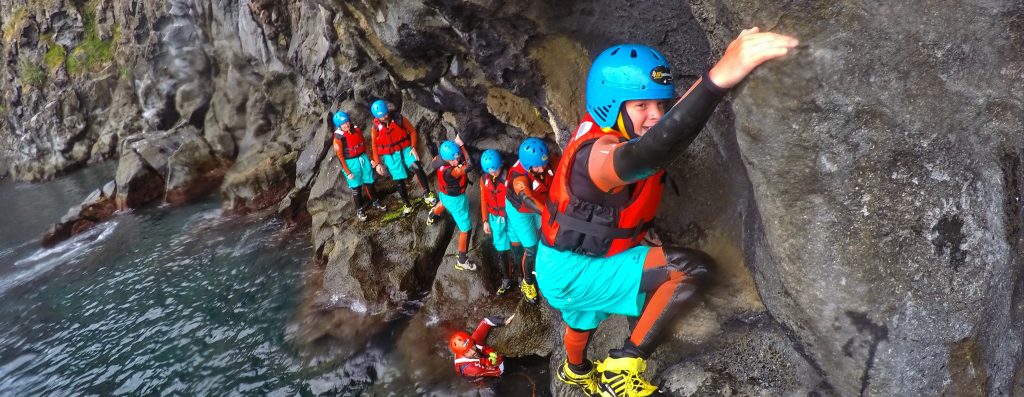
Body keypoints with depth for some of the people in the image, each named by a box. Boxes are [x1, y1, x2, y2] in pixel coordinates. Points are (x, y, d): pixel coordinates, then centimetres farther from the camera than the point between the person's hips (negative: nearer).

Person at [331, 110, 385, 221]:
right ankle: (360, 210, 22)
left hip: (363, 158, 4)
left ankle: (375, 202, 36)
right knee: (356, 187, 7)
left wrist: (369, 158, 11)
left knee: (369, 182, 16)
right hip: (351, 162, -4)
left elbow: (364, 144, 11)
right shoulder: (338, 137, -16)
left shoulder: (356, 129, -2)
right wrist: (347, 171, -14)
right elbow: (340, 155, -14)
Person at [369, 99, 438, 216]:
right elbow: (375, 145, 3)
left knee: (417, 168, -28)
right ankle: (407, 205, 23)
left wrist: (413, 147, -10)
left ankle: (427, 194, -19)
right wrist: (377, 163, 1)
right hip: (390, 156, 1)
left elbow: (412, 131, 0)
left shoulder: (399, 119, -11)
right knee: (399, 181, 6)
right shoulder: (376, 126, -7)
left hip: (405, 149, -1)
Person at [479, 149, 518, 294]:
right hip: (495, 218, 3)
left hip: (510, 216, -3)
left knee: (513, 246, 9)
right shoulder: (484, 179, -4)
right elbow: (484, 201, 5)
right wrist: (485, 221, 6)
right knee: (501, 249, 9)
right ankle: (506, 279, 19)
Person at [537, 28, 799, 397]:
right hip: (571, 273, -9)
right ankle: (624, 365, -13)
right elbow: (646, 154, -59)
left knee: (585, 321, 39)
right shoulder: (600, 153, -35)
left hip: (569, 265, 9)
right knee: (691, 267, -24)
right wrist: (718, 77, -73)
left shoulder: (601, 131, -5)